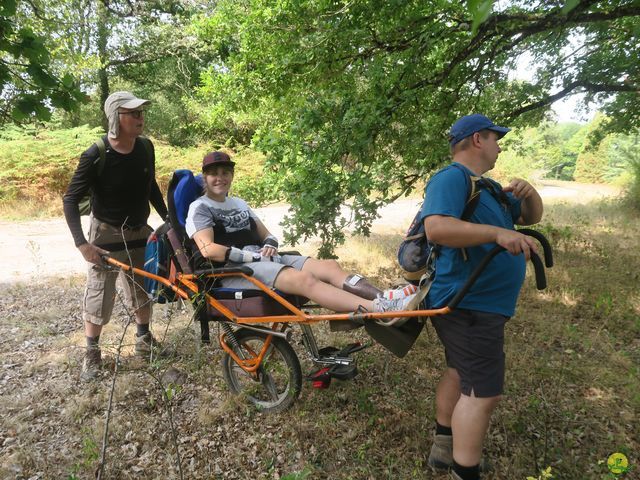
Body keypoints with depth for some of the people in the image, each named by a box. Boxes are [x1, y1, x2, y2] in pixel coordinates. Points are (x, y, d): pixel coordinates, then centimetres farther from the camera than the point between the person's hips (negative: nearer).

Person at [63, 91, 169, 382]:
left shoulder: (146, 148, -6)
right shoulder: (95, 156, -21)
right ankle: (92, 353, 21)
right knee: (99, 295, 2)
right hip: (107, 233, -4)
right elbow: (70, 200, -16)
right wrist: (81, 243, -25)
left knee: (144, 289, 14)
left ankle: (143, 338, 34)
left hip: (140, 231, 5)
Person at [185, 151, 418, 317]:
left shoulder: (239, 203, 26)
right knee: (304, 279, -33)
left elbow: (266, 234, 23)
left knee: (329, 266, -17)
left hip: (264, 260, 8)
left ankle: (385, 299, -32)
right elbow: (208, 250, -12)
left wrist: (269, 246, -2)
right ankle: (382, 311, -47)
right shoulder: (200, 207, 4)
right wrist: (254, 256, -14)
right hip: (235, 271, -7)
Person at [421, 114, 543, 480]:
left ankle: (444, 449, 37)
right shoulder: (451, 178, -17)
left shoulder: (488, 187, 17)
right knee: (483, 393, -6)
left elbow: (532, 217, 21)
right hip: (469, 306, -11)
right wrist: (498, 233, -35)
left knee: (462, 375, 21)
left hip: (475, 303, 11)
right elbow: (437, 227, -33)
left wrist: (530, 192, 0)